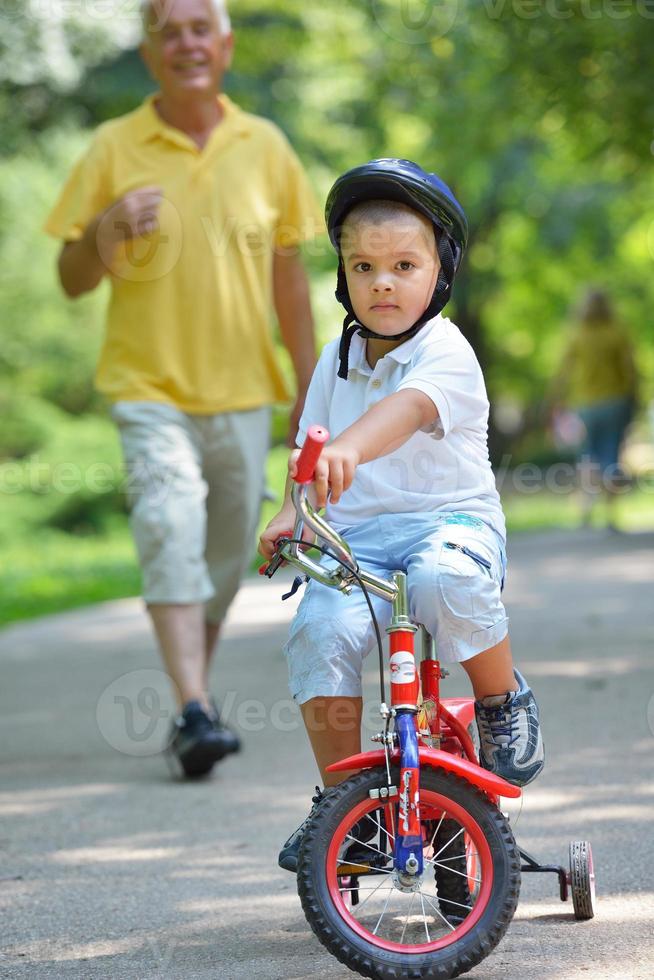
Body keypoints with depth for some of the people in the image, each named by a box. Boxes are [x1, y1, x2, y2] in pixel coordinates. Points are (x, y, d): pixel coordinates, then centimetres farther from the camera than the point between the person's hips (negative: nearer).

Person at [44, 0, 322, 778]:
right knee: (171, 531, -20)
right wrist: (106, 229, -22)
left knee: (226, 554, 11)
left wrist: (308, 387, 11)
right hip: (149, 387, -3)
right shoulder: (114, 149, -2)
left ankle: (196, 690, 32)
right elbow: (73, 279, -1)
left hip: (242, 392, 3)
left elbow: (287, 274, 11)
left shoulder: (265, 147, 4)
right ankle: (194, 712, -23)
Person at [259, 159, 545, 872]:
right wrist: (292, 512, -3)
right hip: (356, 535, 4)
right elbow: (315, 453, 19)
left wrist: (347, 449, -49)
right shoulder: (337, 359, 14)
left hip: (450, 519, -4)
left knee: (444, 580, -40)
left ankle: (504, 702, -8)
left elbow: (409, 408, -29)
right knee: (320, 632, -25)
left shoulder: (447, 353, -7)